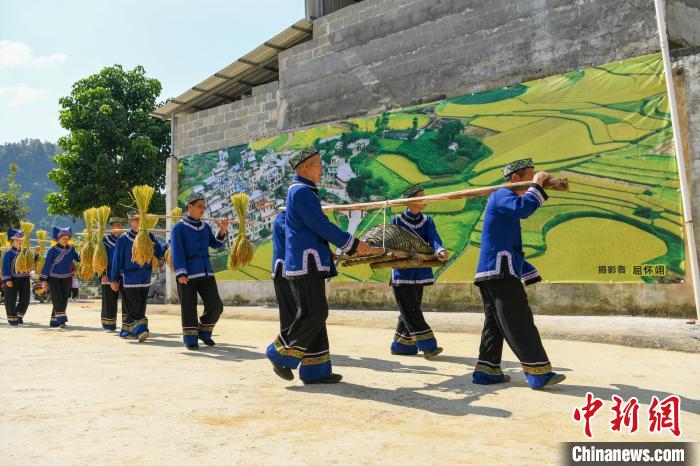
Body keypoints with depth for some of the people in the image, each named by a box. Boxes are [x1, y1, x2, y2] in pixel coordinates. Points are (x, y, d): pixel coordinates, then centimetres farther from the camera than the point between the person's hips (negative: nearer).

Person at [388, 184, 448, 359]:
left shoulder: (427, 221, 7)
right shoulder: (396, 220, -2)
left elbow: (434, 239, -11)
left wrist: (440, 250, -32)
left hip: (420, 272, 5)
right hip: (402, 273, -5)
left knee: (411, 311, 11)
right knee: (411, 311, -9)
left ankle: (401, 345, 23)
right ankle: (428, 346, -6)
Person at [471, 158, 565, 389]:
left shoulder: (505, 200, 25)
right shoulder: (502, 195, -6)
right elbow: (524, 207, -31)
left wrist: (528, 272, 29)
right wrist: (537, 184, -14)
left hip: (493, 274, 11)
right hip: (500, 272, -11)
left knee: (495, 323, 12)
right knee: (520, 323, -7)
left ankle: (486, 370, 15)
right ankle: (539, 373, -3)